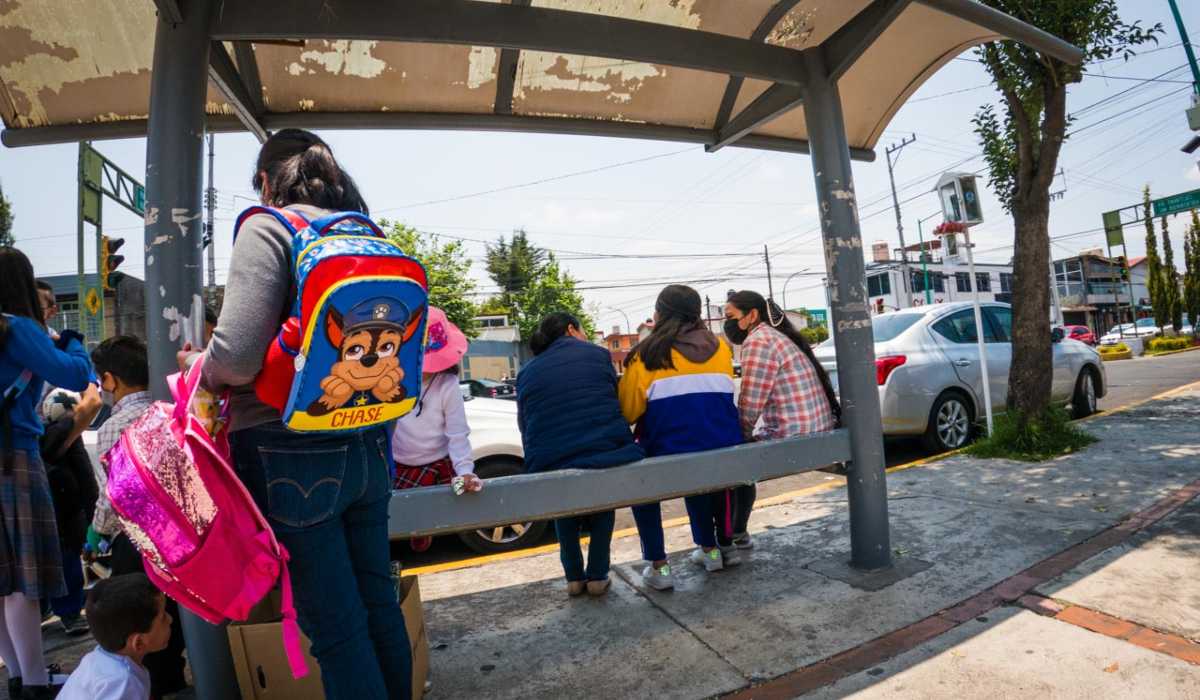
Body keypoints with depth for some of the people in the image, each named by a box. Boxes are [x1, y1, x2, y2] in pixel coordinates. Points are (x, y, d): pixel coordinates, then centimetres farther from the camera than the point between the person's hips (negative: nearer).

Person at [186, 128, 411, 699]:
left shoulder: (269, 226, -9)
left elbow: (237, 356, -20)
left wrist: (200, 369, 1)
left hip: (295, 457, -6)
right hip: (367, 449, 7)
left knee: (334, 627, 8)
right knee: (378, 603, 20)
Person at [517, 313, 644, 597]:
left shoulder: (526, 374, 12)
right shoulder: (598, 355, 7)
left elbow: (525, 428, 15)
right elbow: (619, 404, 12)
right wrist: (623, 445, 24)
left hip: (551, 467, 2)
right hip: (607, 457, -1)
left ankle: (574, 578, 32)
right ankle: (597, 577, 27)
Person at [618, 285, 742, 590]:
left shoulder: (647, 355, -9)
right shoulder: (720, 348, 5)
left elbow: (627, 412, -6)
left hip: (672, 452, -5)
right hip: (724, 450, 5)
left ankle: (658, 567, 16)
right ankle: (710, 549, 37)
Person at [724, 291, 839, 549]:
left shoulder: (758, 341, -15)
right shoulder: (776, 335, 16)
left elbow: (749, 407, -18)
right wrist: (740, 436, 12)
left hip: (793, 438, -9)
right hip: (815, 432, 9)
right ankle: (737, 533, 31)